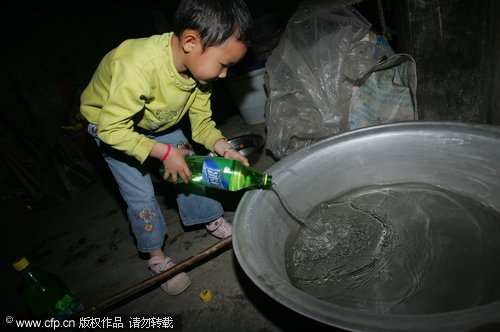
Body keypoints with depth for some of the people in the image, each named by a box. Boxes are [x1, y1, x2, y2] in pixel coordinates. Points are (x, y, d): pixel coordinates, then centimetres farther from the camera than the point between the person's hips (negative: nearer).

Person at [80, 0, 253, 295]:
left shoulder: (199, 66, -20)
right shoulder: (137, 68, -44)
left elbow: (202, 122, -12)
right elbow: (112, 129, -37)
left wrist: (224, 148, -30)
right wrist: (165, 152, -35)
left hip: (160, 122, 6)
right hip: (110, 124, -5)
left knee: (188, 167, 3)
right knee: (141, 194, -6)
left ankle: (213, 220, 26)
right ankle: (157, 256, 16)